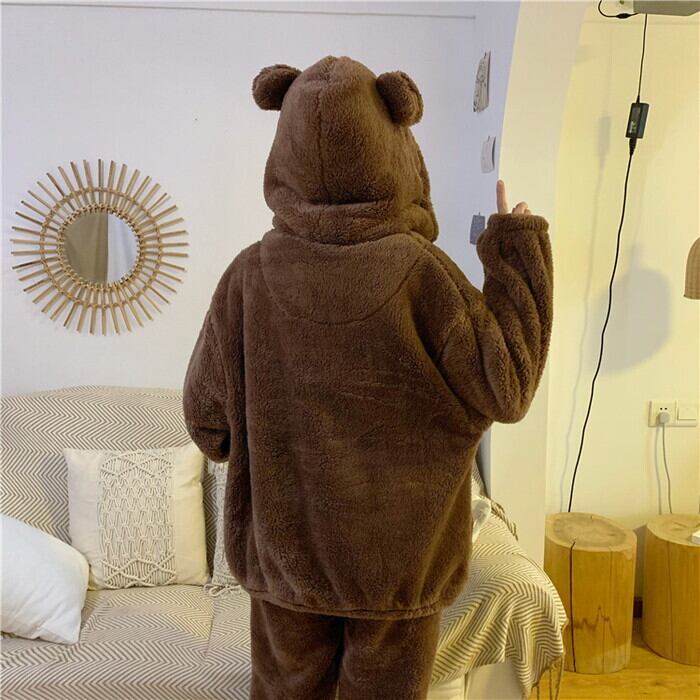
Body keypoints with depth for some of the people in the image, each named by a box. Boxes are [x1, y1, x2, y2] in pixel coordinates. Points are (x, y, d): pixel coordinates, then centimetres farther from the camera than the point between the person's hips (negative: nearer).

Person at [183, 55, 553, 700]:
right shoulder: (419, 273, -21)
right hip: (398, 555, -1)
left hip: (285, 552, 2)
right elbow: (506, 390, -14)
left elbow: (207, 421, -7)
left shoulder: (248, 277, -15)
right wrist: (519, 251, -9)